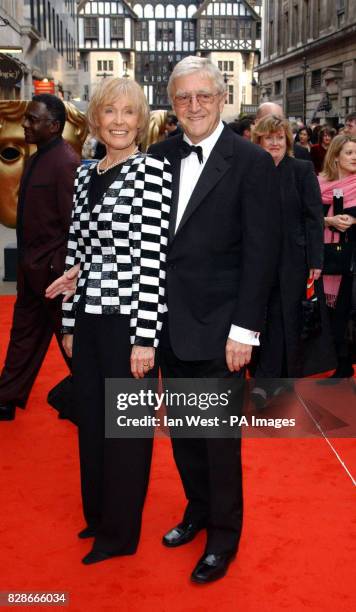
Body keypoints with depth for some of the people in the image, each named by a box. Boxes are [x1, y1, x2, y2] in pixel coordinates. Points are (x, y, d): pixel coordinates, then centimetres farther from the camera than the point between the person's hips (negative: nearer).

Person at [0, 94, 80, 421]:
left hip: (52, 270, -9)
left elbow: (73, 224, -21)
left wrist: (59, 273, -20)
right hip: (32, 267, 9)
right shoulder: (39, 157, 9)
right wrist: (27, 263, 13)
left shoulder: (66, 162, -19)